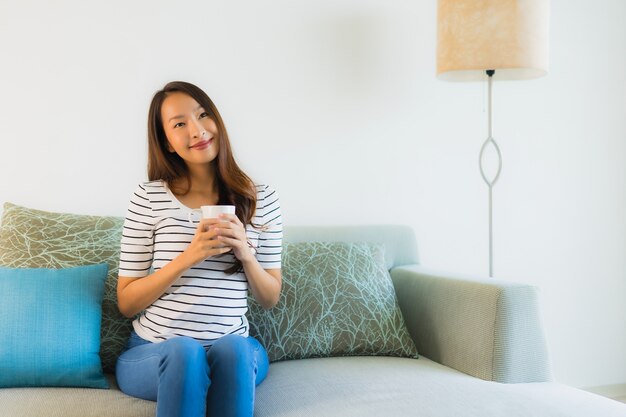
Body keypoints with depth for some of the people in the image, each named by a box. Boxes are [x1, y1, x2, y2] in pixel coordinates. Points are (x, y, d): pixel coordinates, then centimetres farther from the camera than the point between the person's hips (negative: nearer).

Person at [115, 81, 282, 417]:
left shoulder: (261, 199, 3)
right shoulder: (149, 198, -4)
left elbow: (270, 299, 8)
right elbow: (126, 303, -3)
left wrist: (245, 254, -12)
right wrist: (188, 257, -17)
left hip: (235, 351, 2)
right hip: (154, 353, -1)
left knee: (233, 348, -32)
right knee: (184, 352, -34)